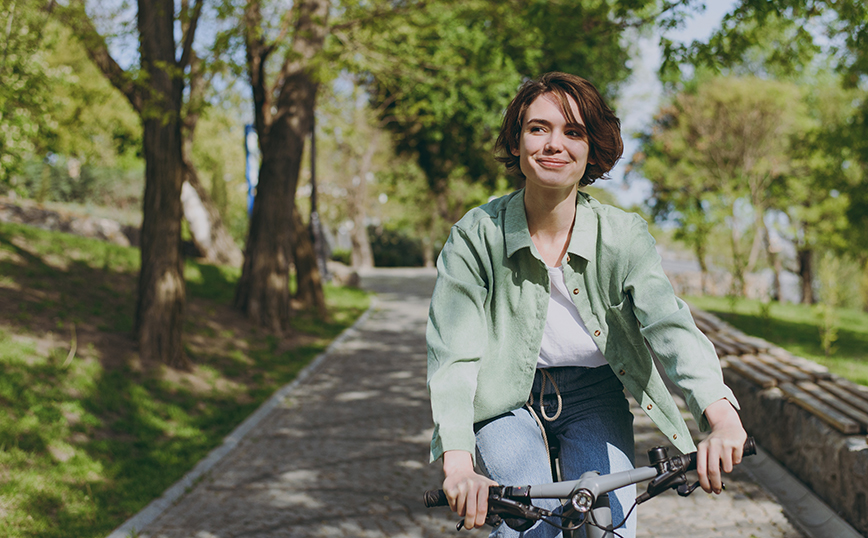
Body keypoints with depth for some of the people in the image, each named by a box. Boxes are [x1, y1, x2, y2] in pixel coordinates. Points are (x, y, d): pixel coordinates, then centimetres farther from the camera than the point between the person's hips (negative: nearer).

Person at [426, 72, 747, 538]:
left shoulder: (624, 236, -13)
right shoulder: (475, 237, -17)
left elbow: (670, 324, -27)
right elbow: (453, 354, -23)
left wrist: (723, 419, -46)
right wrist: (458, 464, -39)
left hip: (593, 400, 2)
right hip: (505, 399, -1)